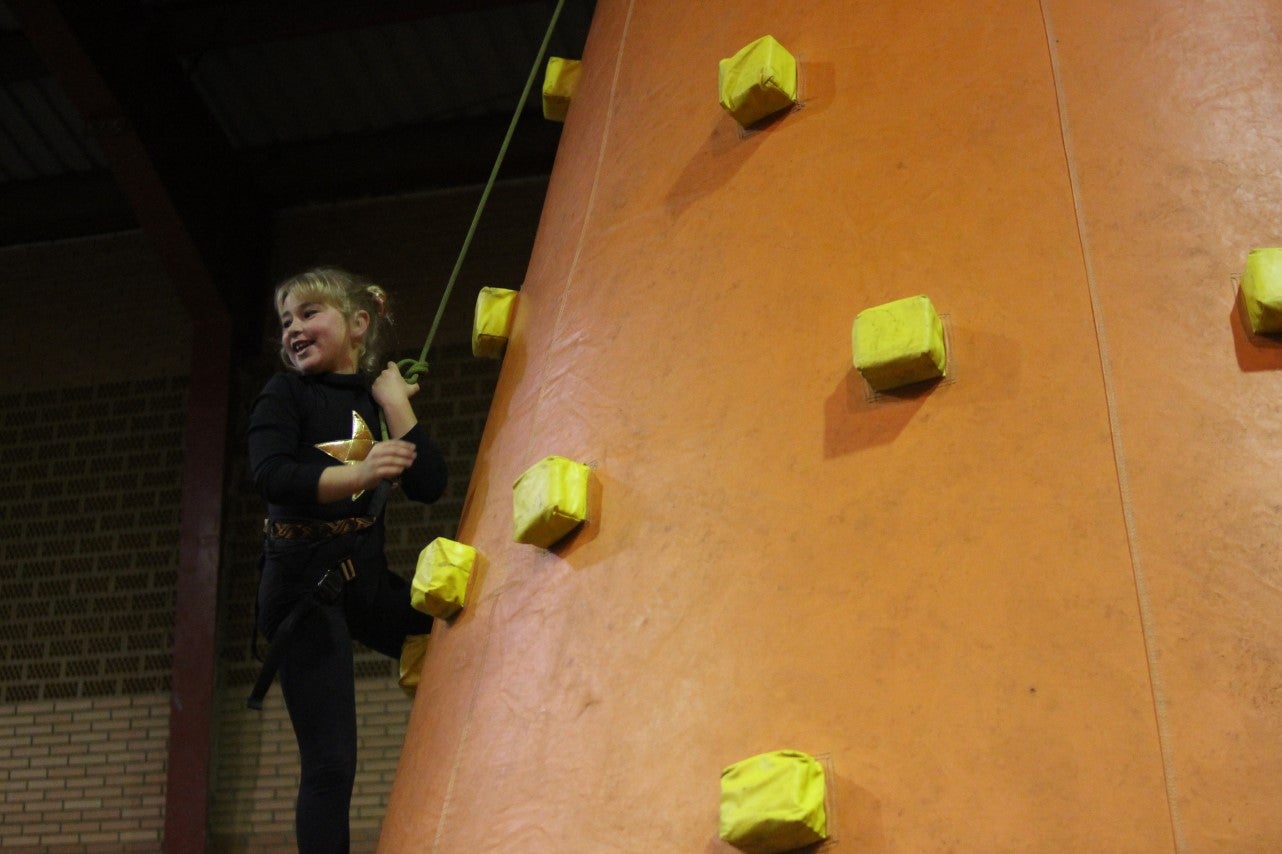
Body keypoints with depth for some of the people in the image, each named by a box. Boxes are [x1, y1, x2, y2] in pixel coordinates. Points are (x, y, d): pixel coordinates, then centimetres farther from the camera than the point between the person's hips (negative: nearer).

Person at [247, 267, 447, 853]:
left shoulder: (383, 396, 11)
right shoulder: (286, 393, -2)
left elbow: (429, 486, -3)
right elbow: (270, 474, -23)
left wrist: (394, 402, -6)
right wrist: (357, 475, -38)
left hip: (366, 574, 6)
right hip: (301, 579, -5)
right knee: (330, 761, -7)